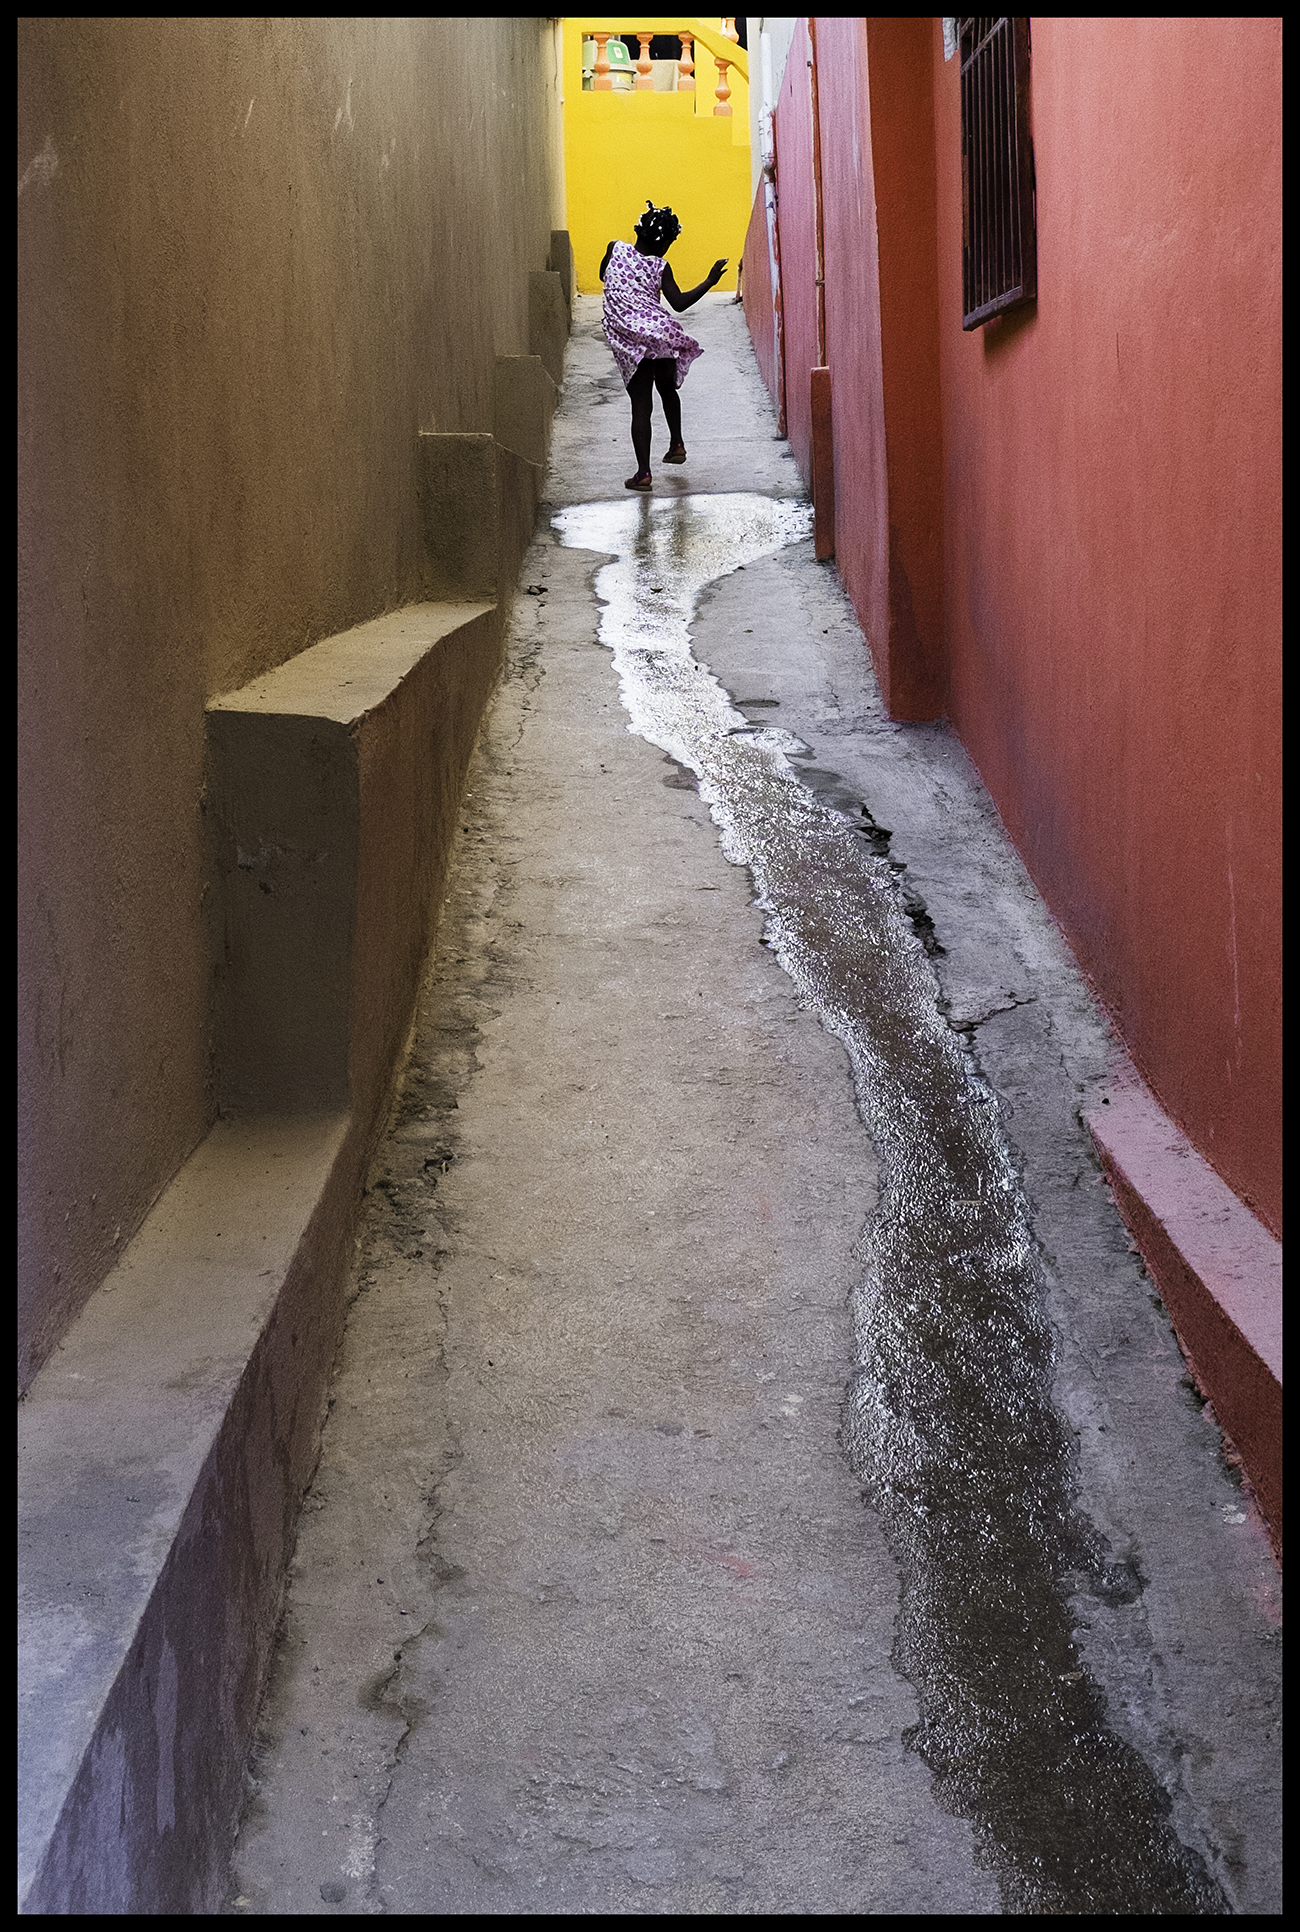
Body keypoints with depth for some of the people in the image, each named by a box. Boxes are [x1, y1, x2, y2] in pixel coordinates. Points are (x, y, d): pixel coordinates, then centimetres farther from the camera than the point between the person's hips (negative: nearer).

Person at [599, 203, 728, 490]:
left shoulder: (616, 249, 4)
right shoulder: (660, 267, -2)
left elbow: (603, 276, 21)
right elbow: (679, 303, -3)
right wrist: (709, 281, 0)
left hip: (627, 344, 1)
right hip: (660, 335, -1)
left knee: (641, 406, 2)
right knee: (667, 389, 28)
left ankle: (643, 473, -4)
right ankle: (676, 445, 37)